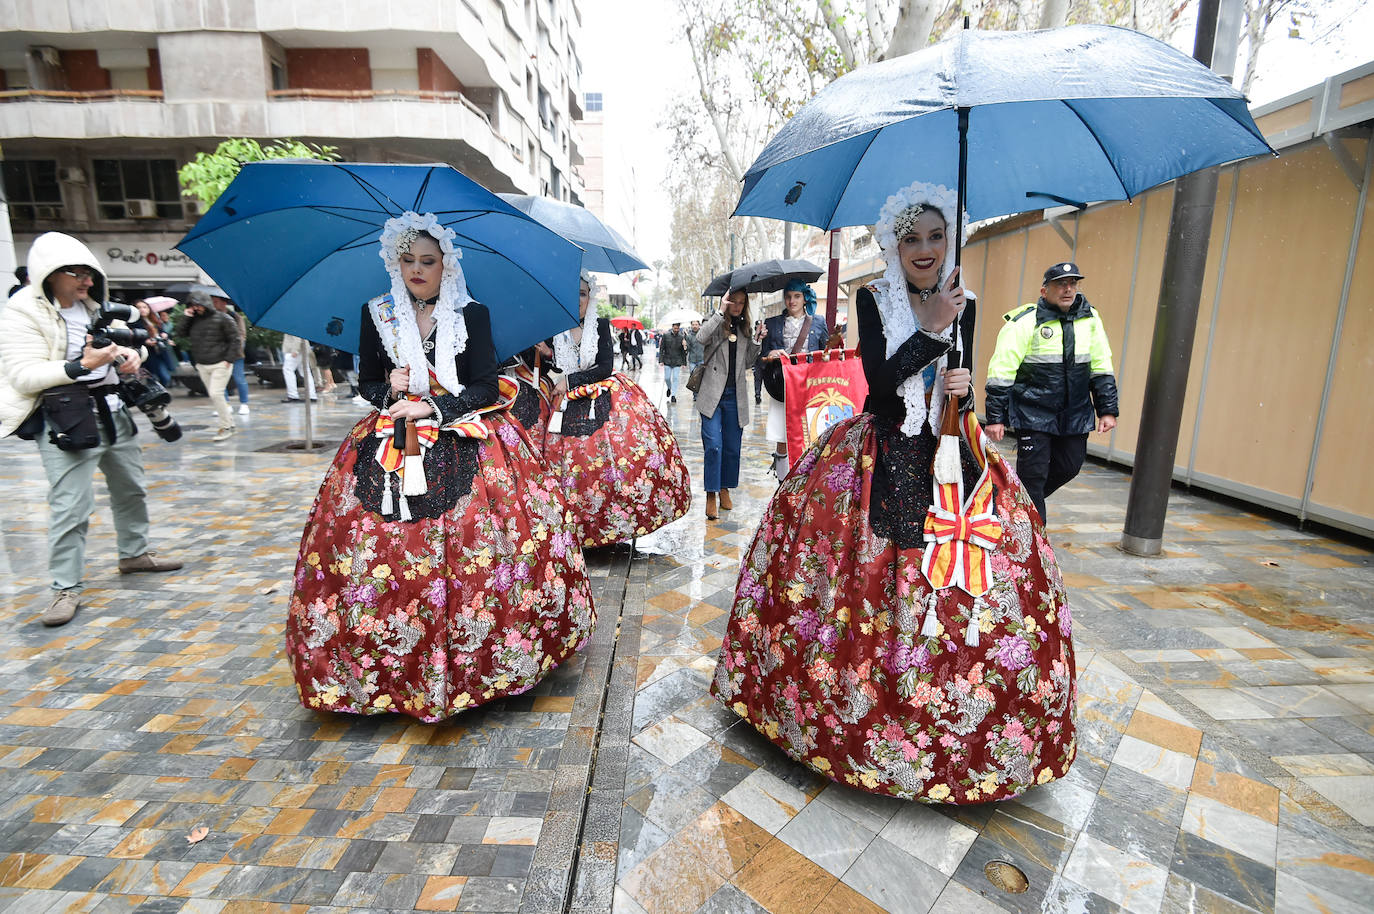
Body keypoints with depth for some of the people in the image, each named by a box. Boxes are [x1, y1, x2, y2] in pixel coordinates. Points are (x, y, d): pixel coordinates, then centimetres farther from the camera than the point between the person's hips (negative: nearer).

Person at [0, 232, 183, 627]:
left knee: (131, 488, 17)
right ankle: (66, 588, 4)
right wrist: (82, 365, -27)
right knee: (70, 507, -7)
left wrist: (128, 355, 4)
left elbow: (113, 345, 27)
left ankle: (134, 553, 35)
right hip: (64, 419, -7)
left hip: (111, 410, 7)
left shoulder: (91, 307, 11)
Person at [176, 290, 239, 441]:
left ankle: (225, 427, -4)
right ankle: (229, 422, 20)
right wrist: (185, 317, -4)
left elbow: (234, 339, -6)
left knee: (216, 394, -14)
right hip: (202, 365, 6)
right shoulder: (193, 320, 10)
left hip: (220, 364, -6)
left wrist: (228, 359, -11)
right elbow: (180, 333, 7)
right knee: (212, 396, 9)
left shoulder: (222, 318, -6)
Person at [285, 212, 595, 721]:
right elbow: (366, 385, 13)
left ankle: (474, 657, 10)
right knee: (388, 554, -3)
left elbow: (486, 388, -4)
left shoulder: (473, 315, 3)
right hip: (390, 450, 2)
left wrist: (431, 405, -15)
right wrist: (390, 390, -9)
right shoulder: (377, 314, 10)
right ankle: (394, 668, 13)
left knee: (472, 549, -7)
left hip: (463, 447, -2)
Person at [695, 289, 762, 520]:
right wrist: (720, 311, -19)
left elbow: (747, 363, 16)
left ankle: (725, 489, 25)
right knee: (714, 445, -11)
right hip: (712, 394, -4)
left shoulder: (745, 329, 15)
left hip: (735, 397, 5)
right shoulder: (714, 323, 2)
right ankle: (711, 495, -4)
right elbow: (700, 338, -21)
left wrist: (756, 340, 2)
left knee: (732, 447, 9)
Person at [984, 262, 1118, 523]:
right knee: (1033, 473, -2)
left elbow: (1102, 368, 12)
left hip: (1075, 413, 6)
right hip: (1033, 411, -5)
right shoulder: (1025, 322, -12)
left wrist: (1107, 409, 9)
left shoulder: (1090, 319, 5)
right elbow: (1001, 372, -13)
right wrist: (995, 417, -15)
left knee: (1070, 466, 12)